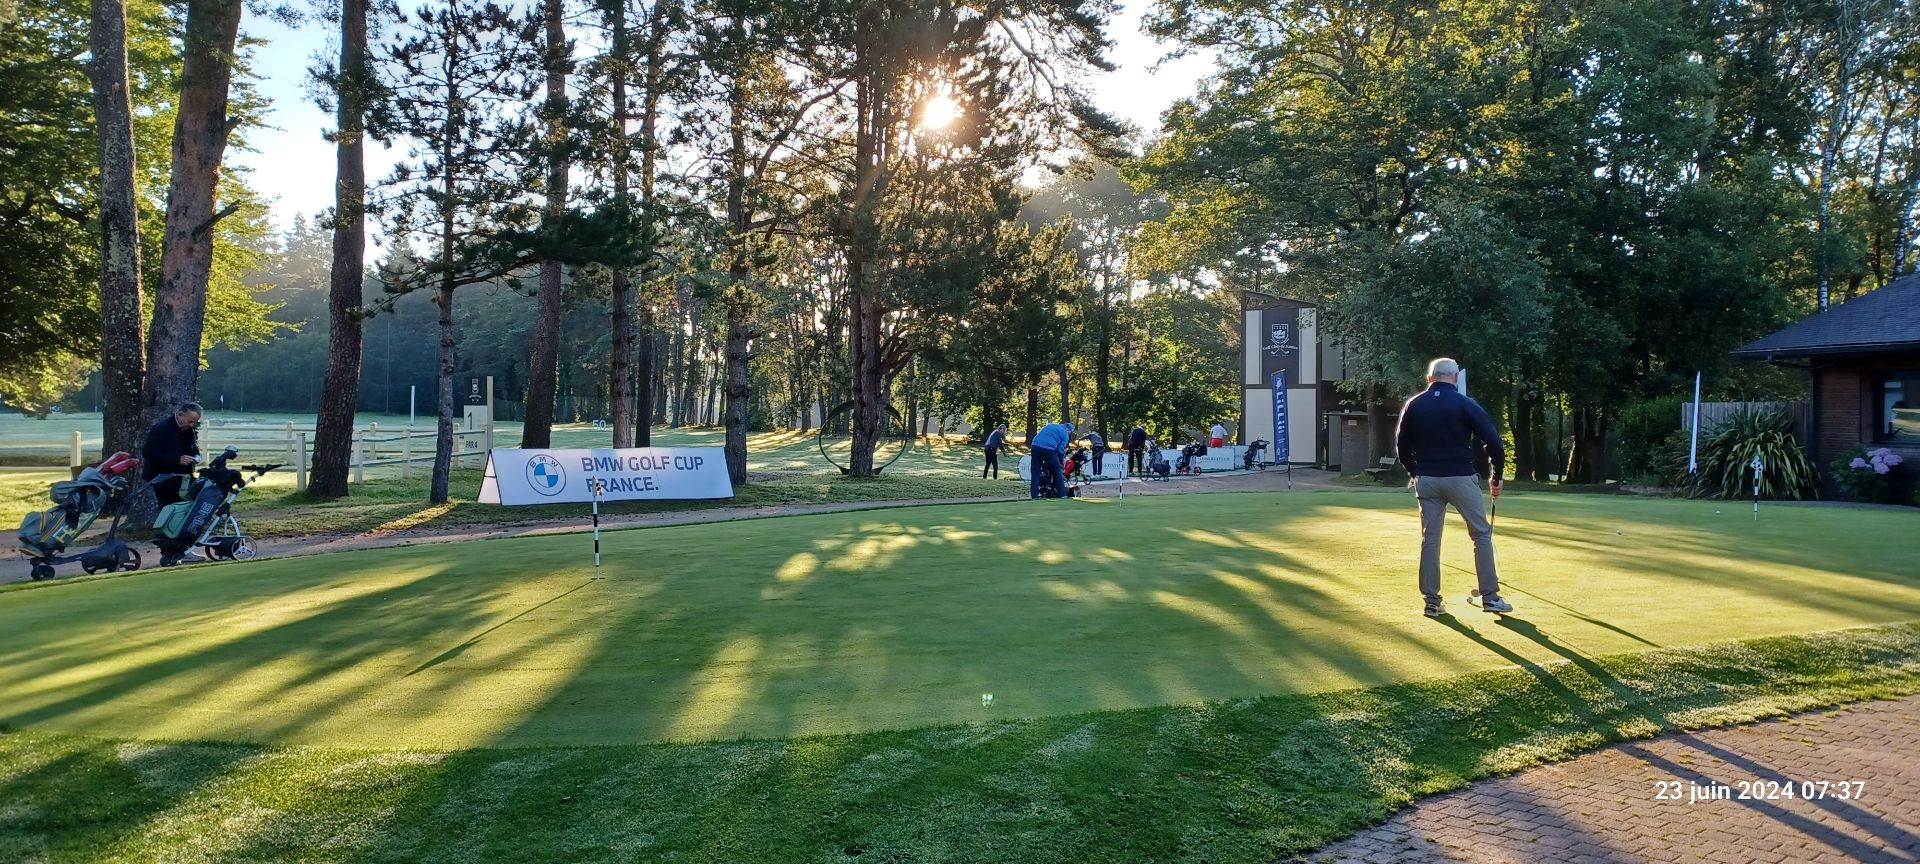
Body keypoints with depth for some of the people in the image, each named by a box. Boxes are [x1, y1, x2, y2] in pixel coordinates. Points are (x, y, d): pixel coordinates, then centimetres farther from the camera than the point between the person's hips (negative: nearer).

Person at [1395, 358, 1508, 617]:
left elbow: (1402, 444, 10)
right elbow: (1492, 440, -8)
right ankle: (1490, 597, 8)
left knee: (1430, 539, 7)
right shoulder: (1465, 404, -4)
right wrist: (1496, 476, 4)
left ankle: (1432, 602, 8)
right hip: (1460, 478, -3)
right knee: (1482, 534, 9)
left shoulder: (1414, 405, 6)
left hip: (1427, 479, 3)